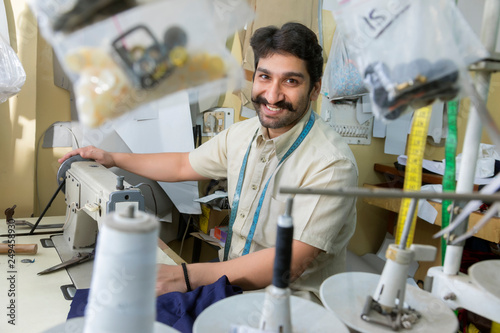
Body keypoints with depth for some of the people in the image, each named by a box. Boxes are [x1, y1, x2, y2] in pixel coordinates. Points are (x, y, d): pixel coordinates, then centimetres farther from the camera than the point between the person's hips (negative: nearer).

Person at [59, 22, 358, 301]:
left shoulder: (330, 163, -22)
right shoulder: (243, 134, 2)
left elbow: (291, 261, -28)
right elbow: (184, 165, 19)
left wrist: (187, 276, -35)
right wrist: (112, 159, 20)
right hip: (234, 281, 6)